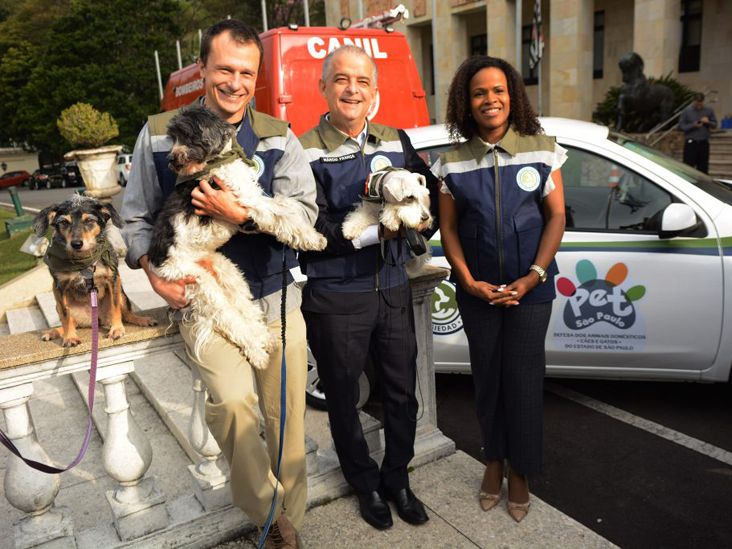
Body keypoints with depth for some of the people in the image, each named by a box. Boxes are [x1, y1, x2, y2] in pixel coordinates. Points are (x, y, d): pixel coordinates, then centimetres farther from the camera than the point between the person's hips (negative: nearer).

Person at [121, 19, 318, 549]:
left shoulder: (279, 136, 3)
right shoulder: (159, 133, 4)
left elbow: (305, 213, -7)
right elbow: (136, 217, 10)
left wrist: (241, 214, -21)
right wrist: (153, 272, -7)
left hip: (274, 295, 1)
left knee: (287, 417, 7)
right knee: (232, 398, -23)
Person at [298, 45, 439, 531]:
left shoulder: (396, 141, 5)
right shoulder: (307, 152, -11)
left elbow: (432, 188, 12)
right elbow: (315, 234, -17)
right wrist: (380, 229, -25)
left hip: (394, 290, 4)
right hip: (336, 299, -4)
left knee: (402, 392, 15)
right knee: (344, 400, 14)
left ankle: (397, 479, 40)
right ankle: (366, 484, 39)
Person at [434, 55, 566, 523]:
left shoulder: (541, 150, -1)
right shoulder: (453, 162, 1)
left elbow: (557, 217, -2)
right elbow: (448, 227, 2)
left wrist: (534, 276, -11)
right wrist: (469, 281, -9)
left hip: (530, 287, -1)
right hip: (477, 289, 1)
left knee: (524, 377, 4)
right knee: (487, 375, 11)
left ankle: (519, 471, 25)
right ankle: (493, 460, 32)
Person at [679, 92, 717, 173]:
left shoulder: (709, 111, 8)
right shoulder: (686, 111, 0)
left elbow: (714, 125, 12)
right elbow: (681, 126, -2)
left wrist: (708, 122, -9)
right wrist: (693, 125, -15)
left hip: (704, 143, 3)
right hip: (691, 143, -3)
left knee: (703, 167, 6)